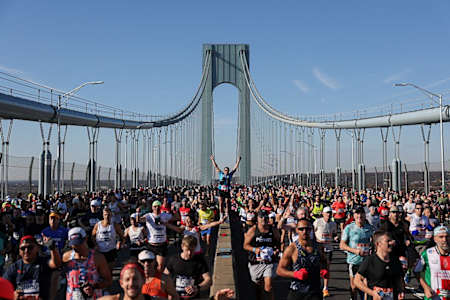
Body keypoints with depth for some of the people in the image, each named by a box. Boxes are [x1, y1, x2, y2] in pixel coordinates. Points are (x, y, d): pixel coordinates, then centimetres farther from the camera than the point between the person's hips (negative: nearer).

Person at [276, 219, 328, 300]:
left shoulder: (317, 247, 4)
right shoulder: (291, 249, -6)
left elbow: (324, 261, 24)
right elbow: (279, 270, -4)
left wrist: (325, 271, 3)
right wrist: (296, 274, -18)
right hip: (296, 293, -2)